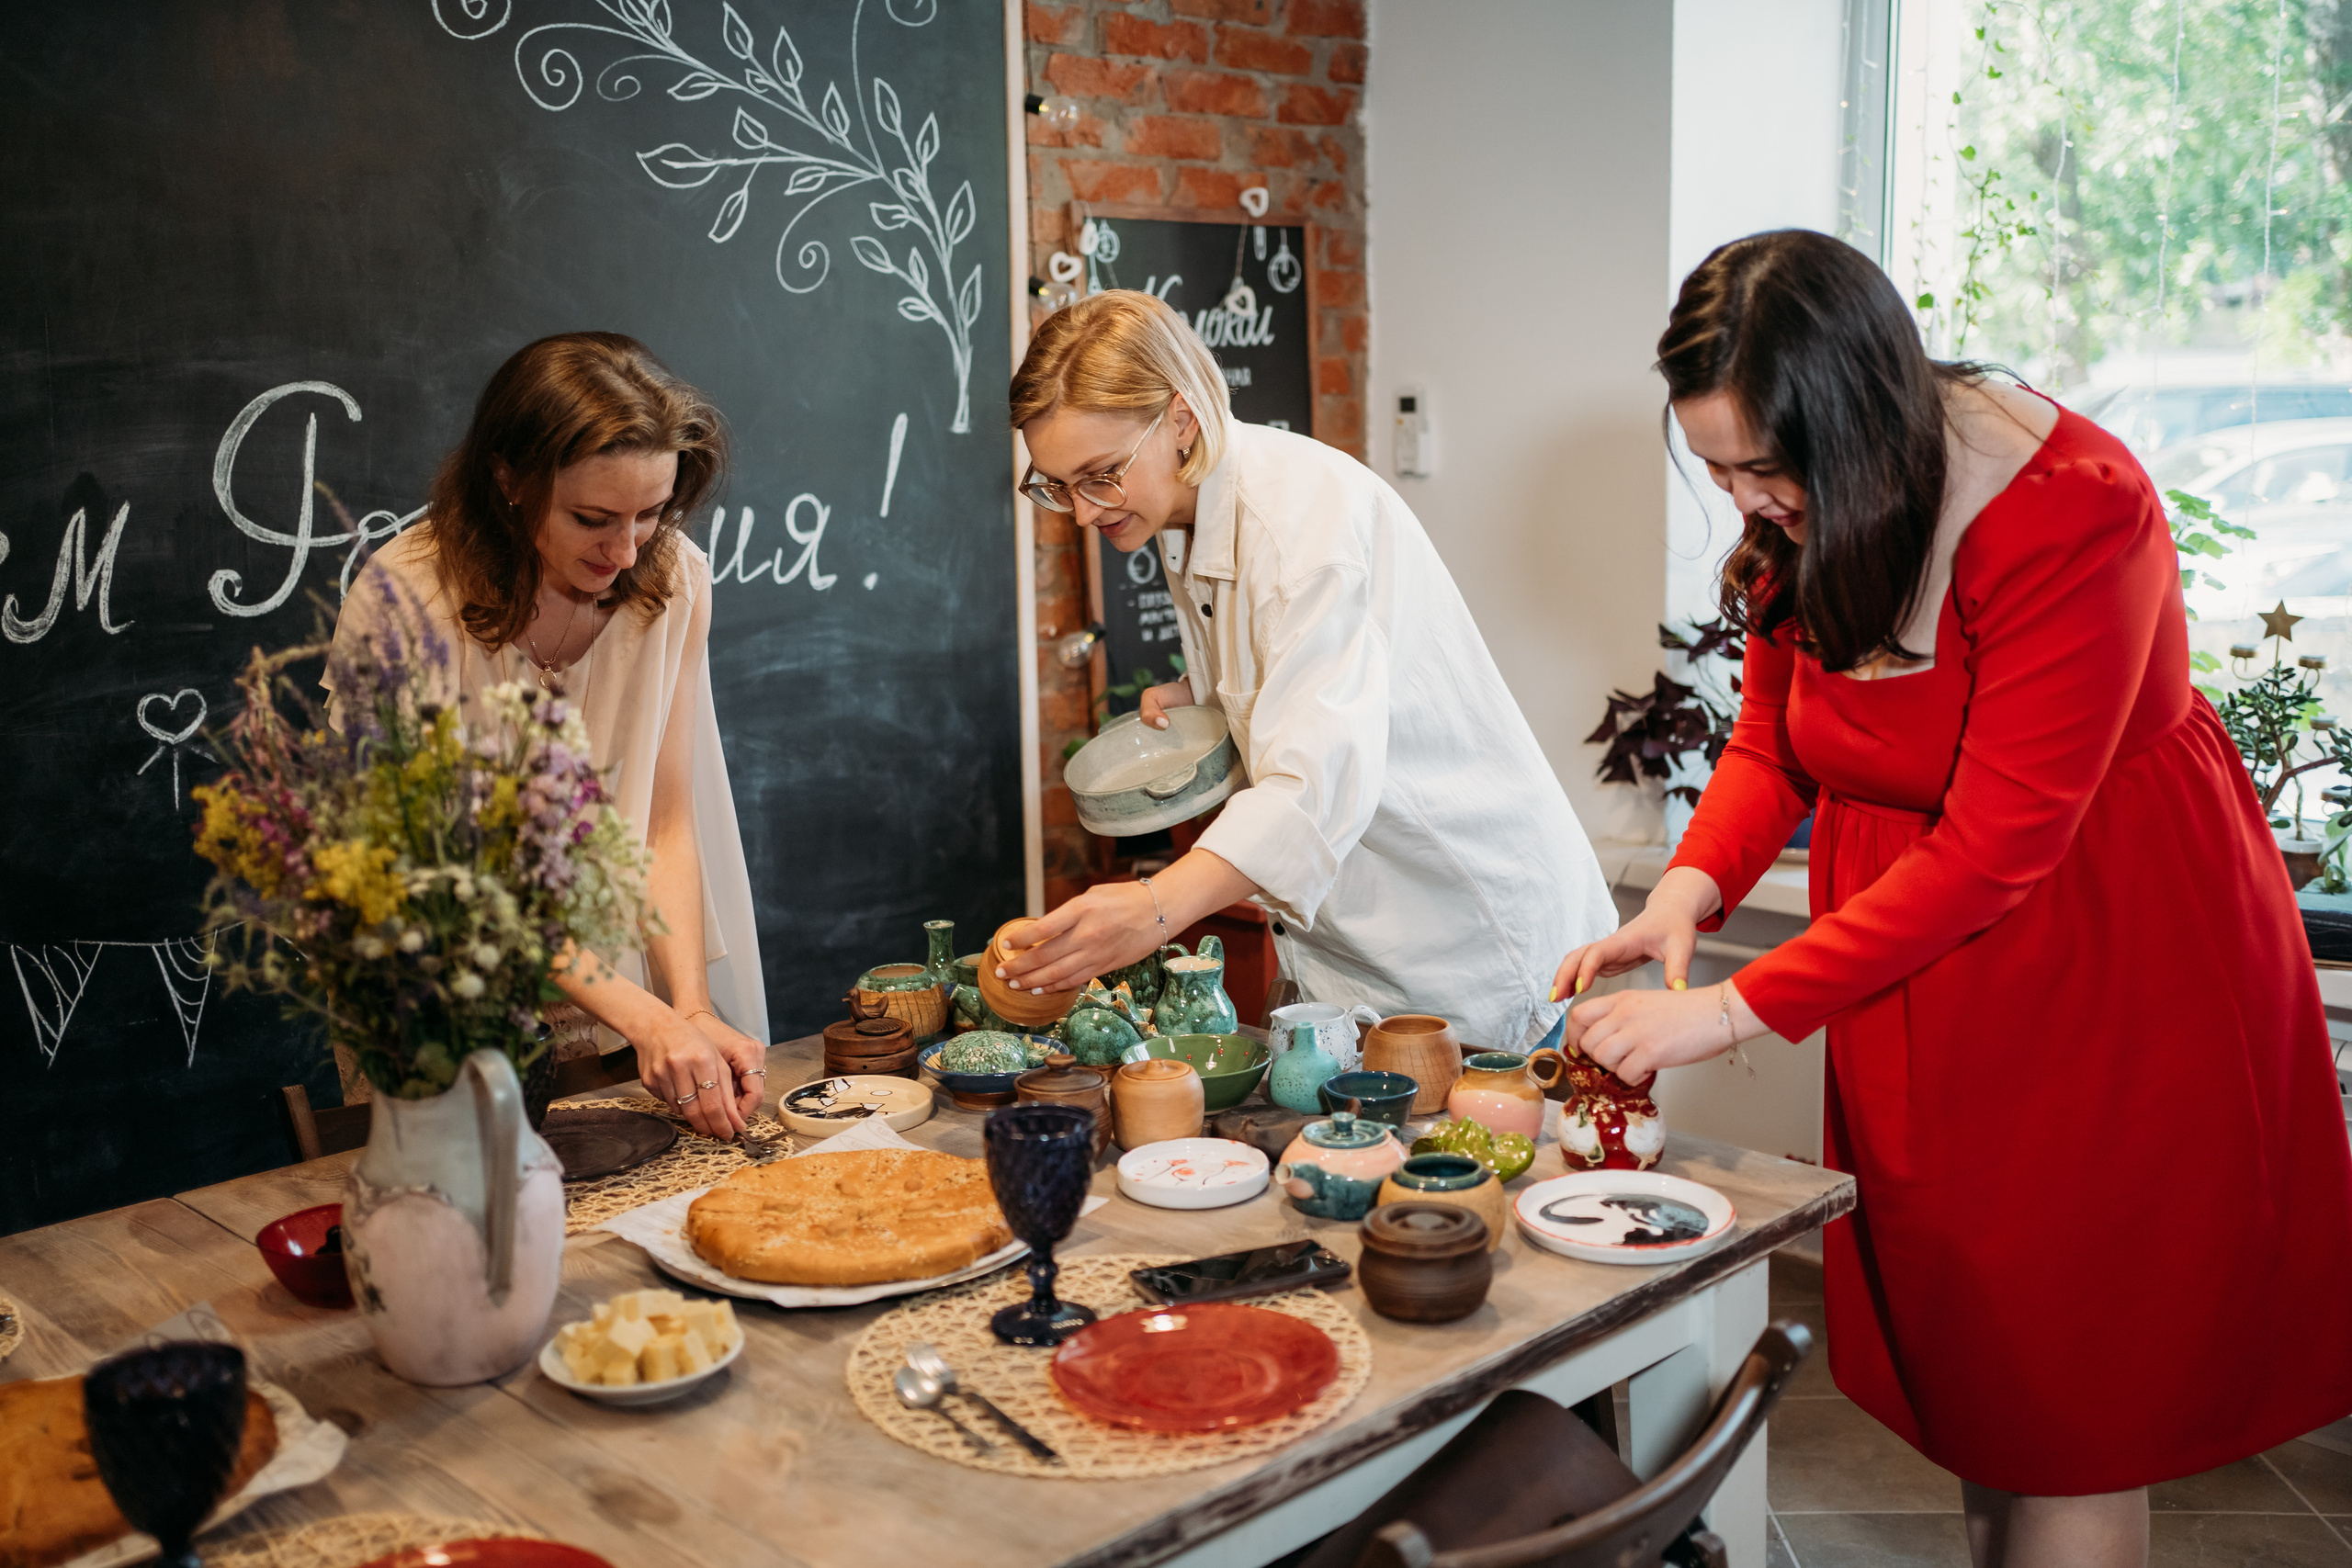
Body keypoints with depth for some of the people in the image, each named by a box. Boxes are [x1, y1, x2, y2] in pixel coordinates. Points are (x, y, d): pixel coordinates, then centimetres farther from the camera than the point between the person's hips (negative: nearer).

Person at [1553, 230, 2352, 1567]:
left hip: (2114, 965, -6)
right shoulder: (1804, 518, -5)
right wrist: (1689, 891, -15)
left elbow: (1994, 848, -28)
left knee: (2069, 1409, 3)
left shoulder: (2075, 510, -26)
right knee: (1967, 1361, 16)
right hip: (1921, 970, 6)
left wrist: (1738, 1011, -29)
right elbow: (1770, 741, 5)